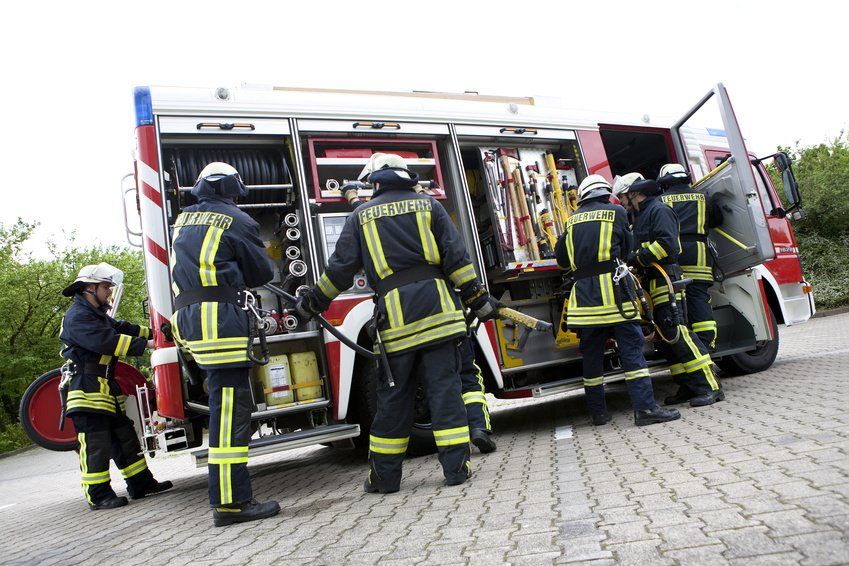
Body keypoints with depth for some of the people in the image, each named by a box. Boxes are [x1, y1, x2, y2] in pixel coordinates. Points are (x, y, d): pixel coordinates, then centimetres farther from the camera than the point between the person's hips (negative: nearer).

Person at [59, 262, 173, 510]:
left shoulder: (98, 314, 21)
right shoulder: (77, 316, -14)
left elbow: (123, 328, 16)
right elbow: (106, 340, -25)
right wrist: (145, 345, -27)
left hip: (106, 388, 10)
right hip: (87, 389, -10)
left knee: (125, 437, 12)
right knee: (95, 443, -7)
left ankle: (141, 483, 19)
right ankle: (98, 496, -1)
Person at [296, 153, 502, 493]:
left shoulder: (362, 215, 12)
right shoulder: (428, 205, 11)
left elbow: (340, 269, 9)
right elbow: (456, 257, 4)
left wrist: (313, 303, 22)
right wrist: (478, 299, 8)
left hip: (394, 313, 0)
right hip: (436, 305, 0)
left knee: (393, 394, 8)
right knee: (445, 386, 2)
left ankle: (385, 475, 16)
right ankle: (456, 467, 2)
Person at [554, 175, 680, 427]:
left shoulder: (573, 220, 15)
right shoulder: (617, 212, 8)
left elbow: (561, 259, 18)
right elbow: (626, 247, 18)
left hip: (583, 292, 3)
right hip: (613, 288, -3)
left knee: (592, 353, 9)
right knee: (631, 347, -3)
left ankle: (598, 412, 15)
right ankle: (644, 407, -8)